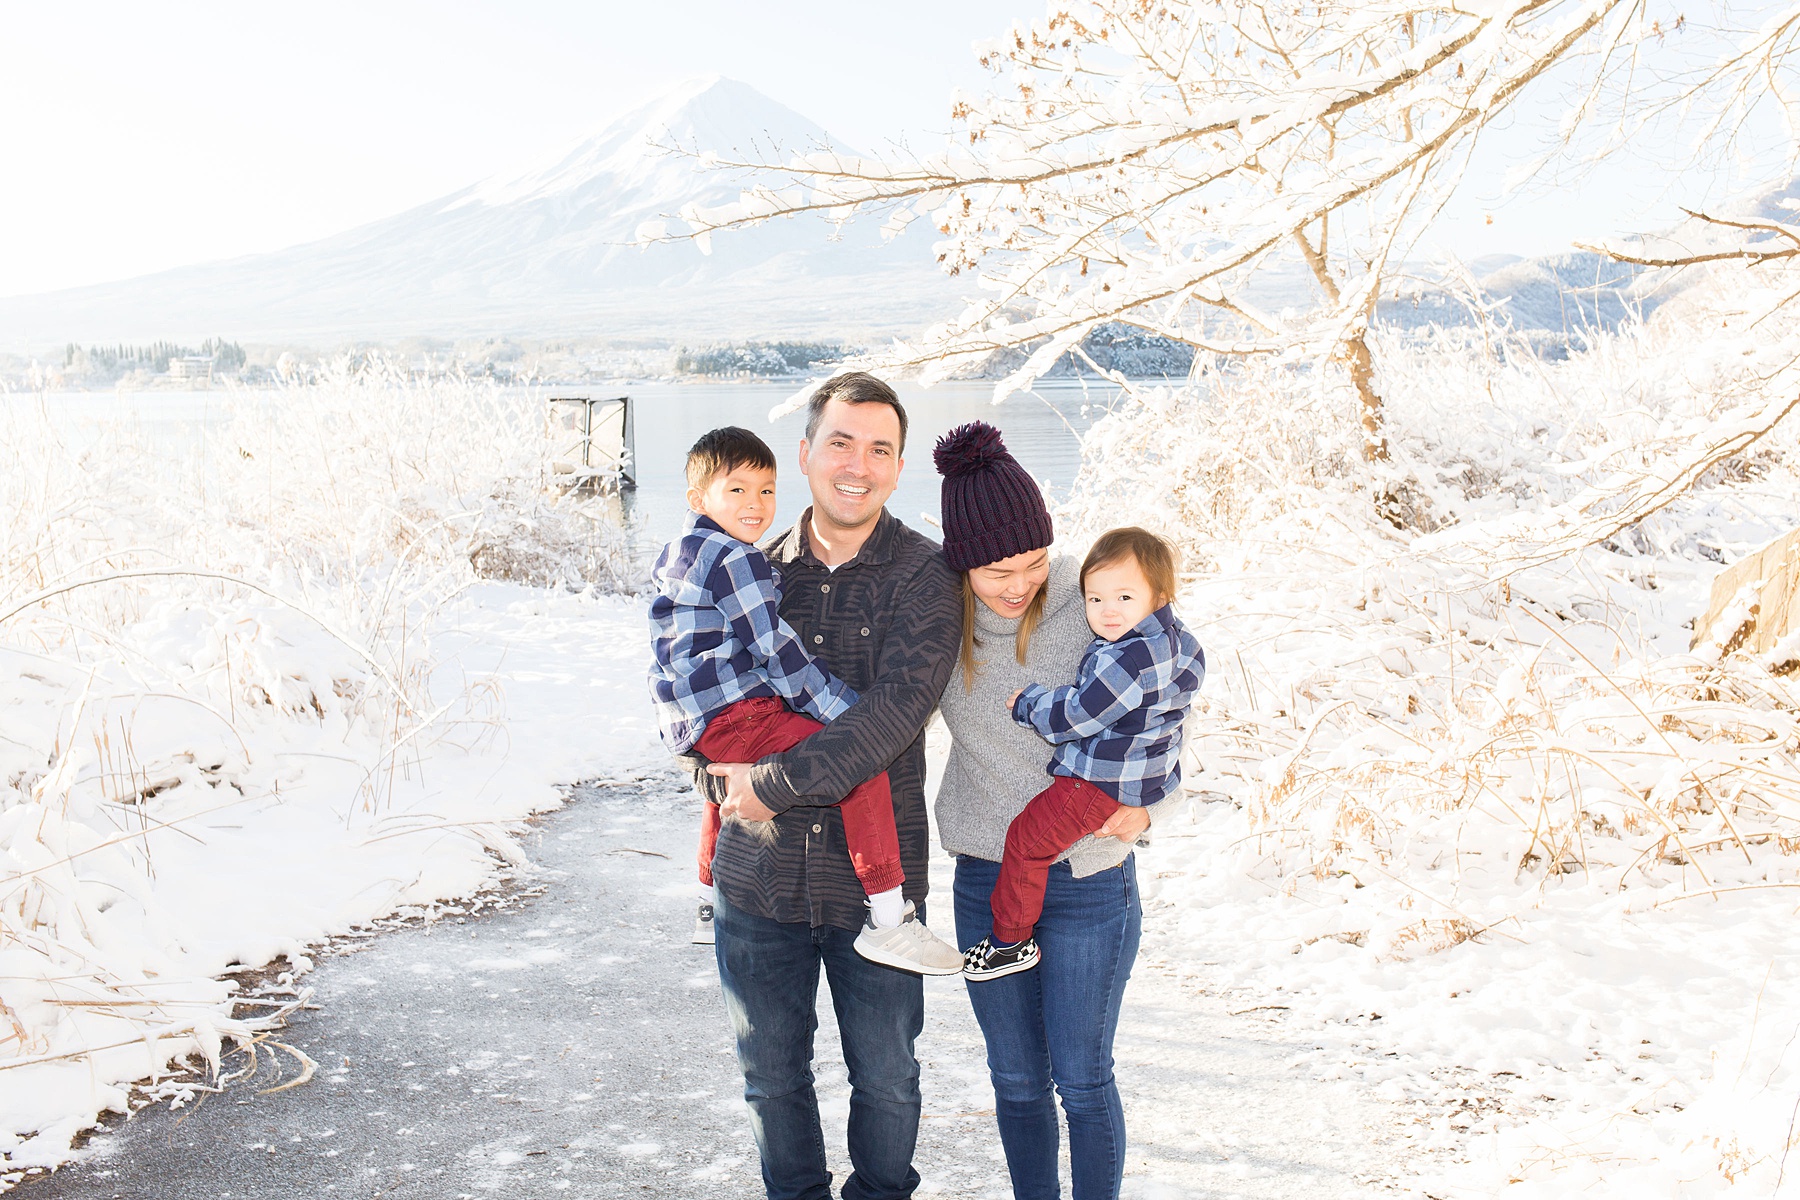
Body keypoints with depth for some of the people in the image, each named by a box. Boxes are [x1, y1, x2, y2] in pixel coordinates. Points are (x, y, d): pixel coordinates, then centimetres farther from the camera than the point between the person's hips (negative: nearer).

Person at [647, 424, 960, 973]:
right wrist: (845, 709, -12)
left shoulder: (675, 555, 18)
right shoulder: (735, 559, -13)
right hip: (735, 715, -11)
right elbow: (777, 649, -16)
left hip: (691, 722, 11)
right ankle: (887, 921, -23)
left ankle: (710, 905, 58)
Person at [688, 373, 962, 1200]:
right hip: (758, 877, 3)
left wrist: (773, 783, -20)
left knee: (885, 1077, 12)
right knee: (772, 1074, 16)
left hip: (875, 878, -2)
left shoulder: (923, 577, -7)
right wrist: (718, 772, -5)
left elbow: (893, 711, -20)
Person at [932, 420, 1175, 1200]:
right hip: (984, 878, 3)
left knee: (1081, 1081, 5)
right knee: (1016, 1078, 14)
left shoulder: (1092, 605, -15)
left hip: (1088, 880, -3)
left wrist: (1143, 809, -19)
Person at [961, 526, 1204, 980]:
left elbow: (1077, 715, -23)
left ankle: (1011, 942, 7)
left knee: (1026, 839, -2)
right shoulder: (1178, 642, 2)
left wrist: (1026, 702, -8)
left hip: (1103, 782, -11)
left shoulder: (1129, 658, -29)